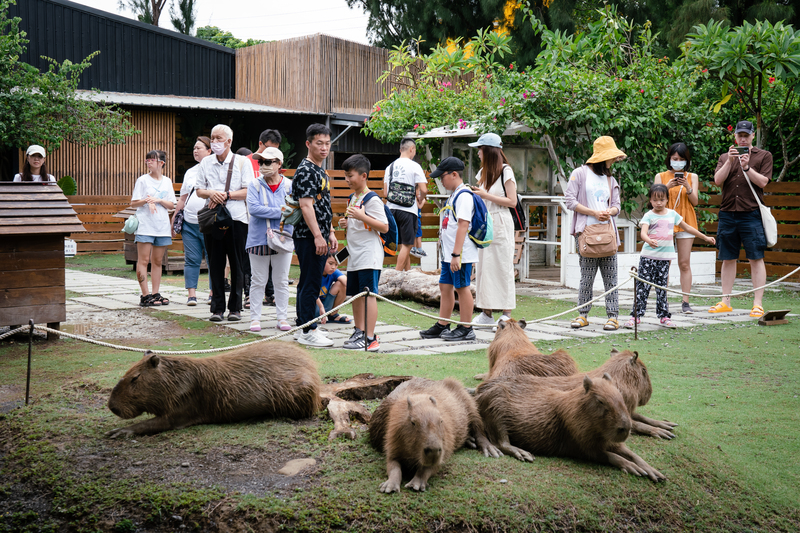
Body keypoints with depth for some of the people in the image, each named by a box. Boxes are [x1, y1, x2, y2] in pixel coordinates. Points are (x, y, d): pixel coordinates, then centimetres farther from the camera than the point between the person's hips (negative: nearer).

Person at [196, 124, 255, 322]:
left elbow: (249, 191, -3)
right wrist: (211, 193, -10)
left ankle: (235, 307, 9)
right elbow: (199, 190, 11)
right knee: (215, 265, 2)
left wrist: (226, 195, -14)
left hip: (237, 218, -2)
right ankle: (217, 307, 8)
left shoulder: (242, 162, 3)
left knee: (237, 265, 1)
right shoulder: (205, 163, 12)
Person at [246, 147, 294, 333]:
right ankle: (255, 318, 13)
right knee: (258, 281, 6)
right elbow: (253, 208, -15)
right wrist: (280, 211, -16)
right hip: (259, 239, -1)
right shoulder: (255, 186, -1)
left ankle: (282, 318, 16)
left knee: (282, 282, 8)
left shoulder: (289, 185, 2)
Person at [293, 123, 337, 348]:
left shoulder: (321, 171, 17)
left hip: (319, 237, 10)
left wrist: (330, 233, 21)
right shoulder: (305, 170, -13)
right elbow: (306, 205, -19)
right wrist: (317, 236, -23)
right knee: (311, 283, -8)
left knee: (308, 282, 13)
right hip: (308, 236, -10)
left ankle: (303, 326, 20)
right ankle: (307, 331, -4)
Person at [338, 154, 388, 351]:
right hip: (354, 256, 9)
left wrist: (362, 216, -24)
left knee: (369, 294, -10)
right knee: (355, 294, 13)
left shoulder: (372, 200, -11)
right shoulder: (352, 198, 16)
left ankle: (370, 338, -10)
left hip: (369, 256, -9)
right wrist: (347, 223, 7)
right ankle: (359, 332, 24)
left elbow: (384, 227, -17)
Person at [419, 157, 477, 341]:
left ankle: (466, 329, 6)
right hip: (448, 253, 10)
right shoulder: (453, 195, 16)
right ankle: (442, 326, 19)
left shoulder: (464, 195, -16)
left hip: (461, 254, -10)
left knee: (462, 287, -2)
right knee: (445, 286, 12)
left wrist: (456, 254, -25)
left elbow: (463, 225, -23)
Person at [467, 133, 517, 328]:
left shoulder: (505, 172, -7)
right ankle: (486, 313, 8)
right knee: (483, 266, 4)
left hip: (500, 223, -7)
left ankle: (506, 314, 1)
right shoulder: (483, 172, 15)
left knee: (502, 267, -4)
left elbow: (512, 201, -12)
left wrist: (486, 195, -14)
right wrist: (473, 194, 3)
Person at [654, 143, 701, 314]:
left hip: (685, 223, 1)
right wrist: (667, 187, -16)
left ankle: (685, 302, -2)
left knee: (685, 263, -3)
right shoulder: (661, 176, 8)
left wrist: (687, 187, -15)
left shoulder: (692, 177, 10)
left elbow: (695, 202, 2)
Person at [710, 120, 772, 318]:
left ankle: (757, 304, -4)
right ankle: (725, 302, 13)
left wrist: (746, 167, -14)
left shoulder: (764, 156, 8)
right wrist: (729, 161, -9)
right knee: (728, 259, 7)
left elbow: (763, 182, -4)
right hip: (727, 214, 3)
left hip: (751, 214, -3)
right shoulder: (725, 157, 16)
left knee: (756, 258, -5)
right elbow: (718, 180, 2)